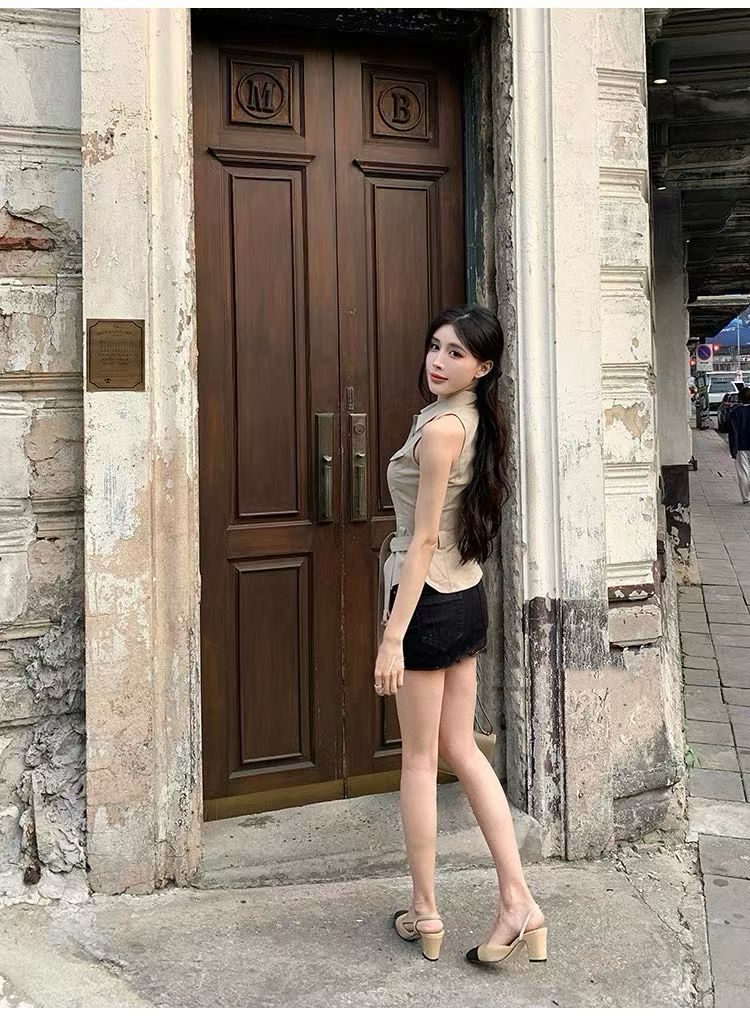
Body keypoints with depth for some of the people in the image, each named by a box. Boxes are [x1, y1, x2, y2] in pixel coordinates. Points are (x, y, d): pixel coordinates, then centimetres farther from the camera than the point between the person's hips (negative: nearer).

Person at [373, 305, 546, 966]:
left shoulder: (440, 427, -19)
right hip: (468, 597, 9)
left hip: (430, 601, -9)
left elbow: (422, 540, -21)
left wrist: (392, 637, -19)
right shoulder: (477, 422, 8)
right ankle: (518, 900, 15)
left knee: (420, 759, 5)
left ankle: (425, 913, 19)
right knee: (461, 748, 15)